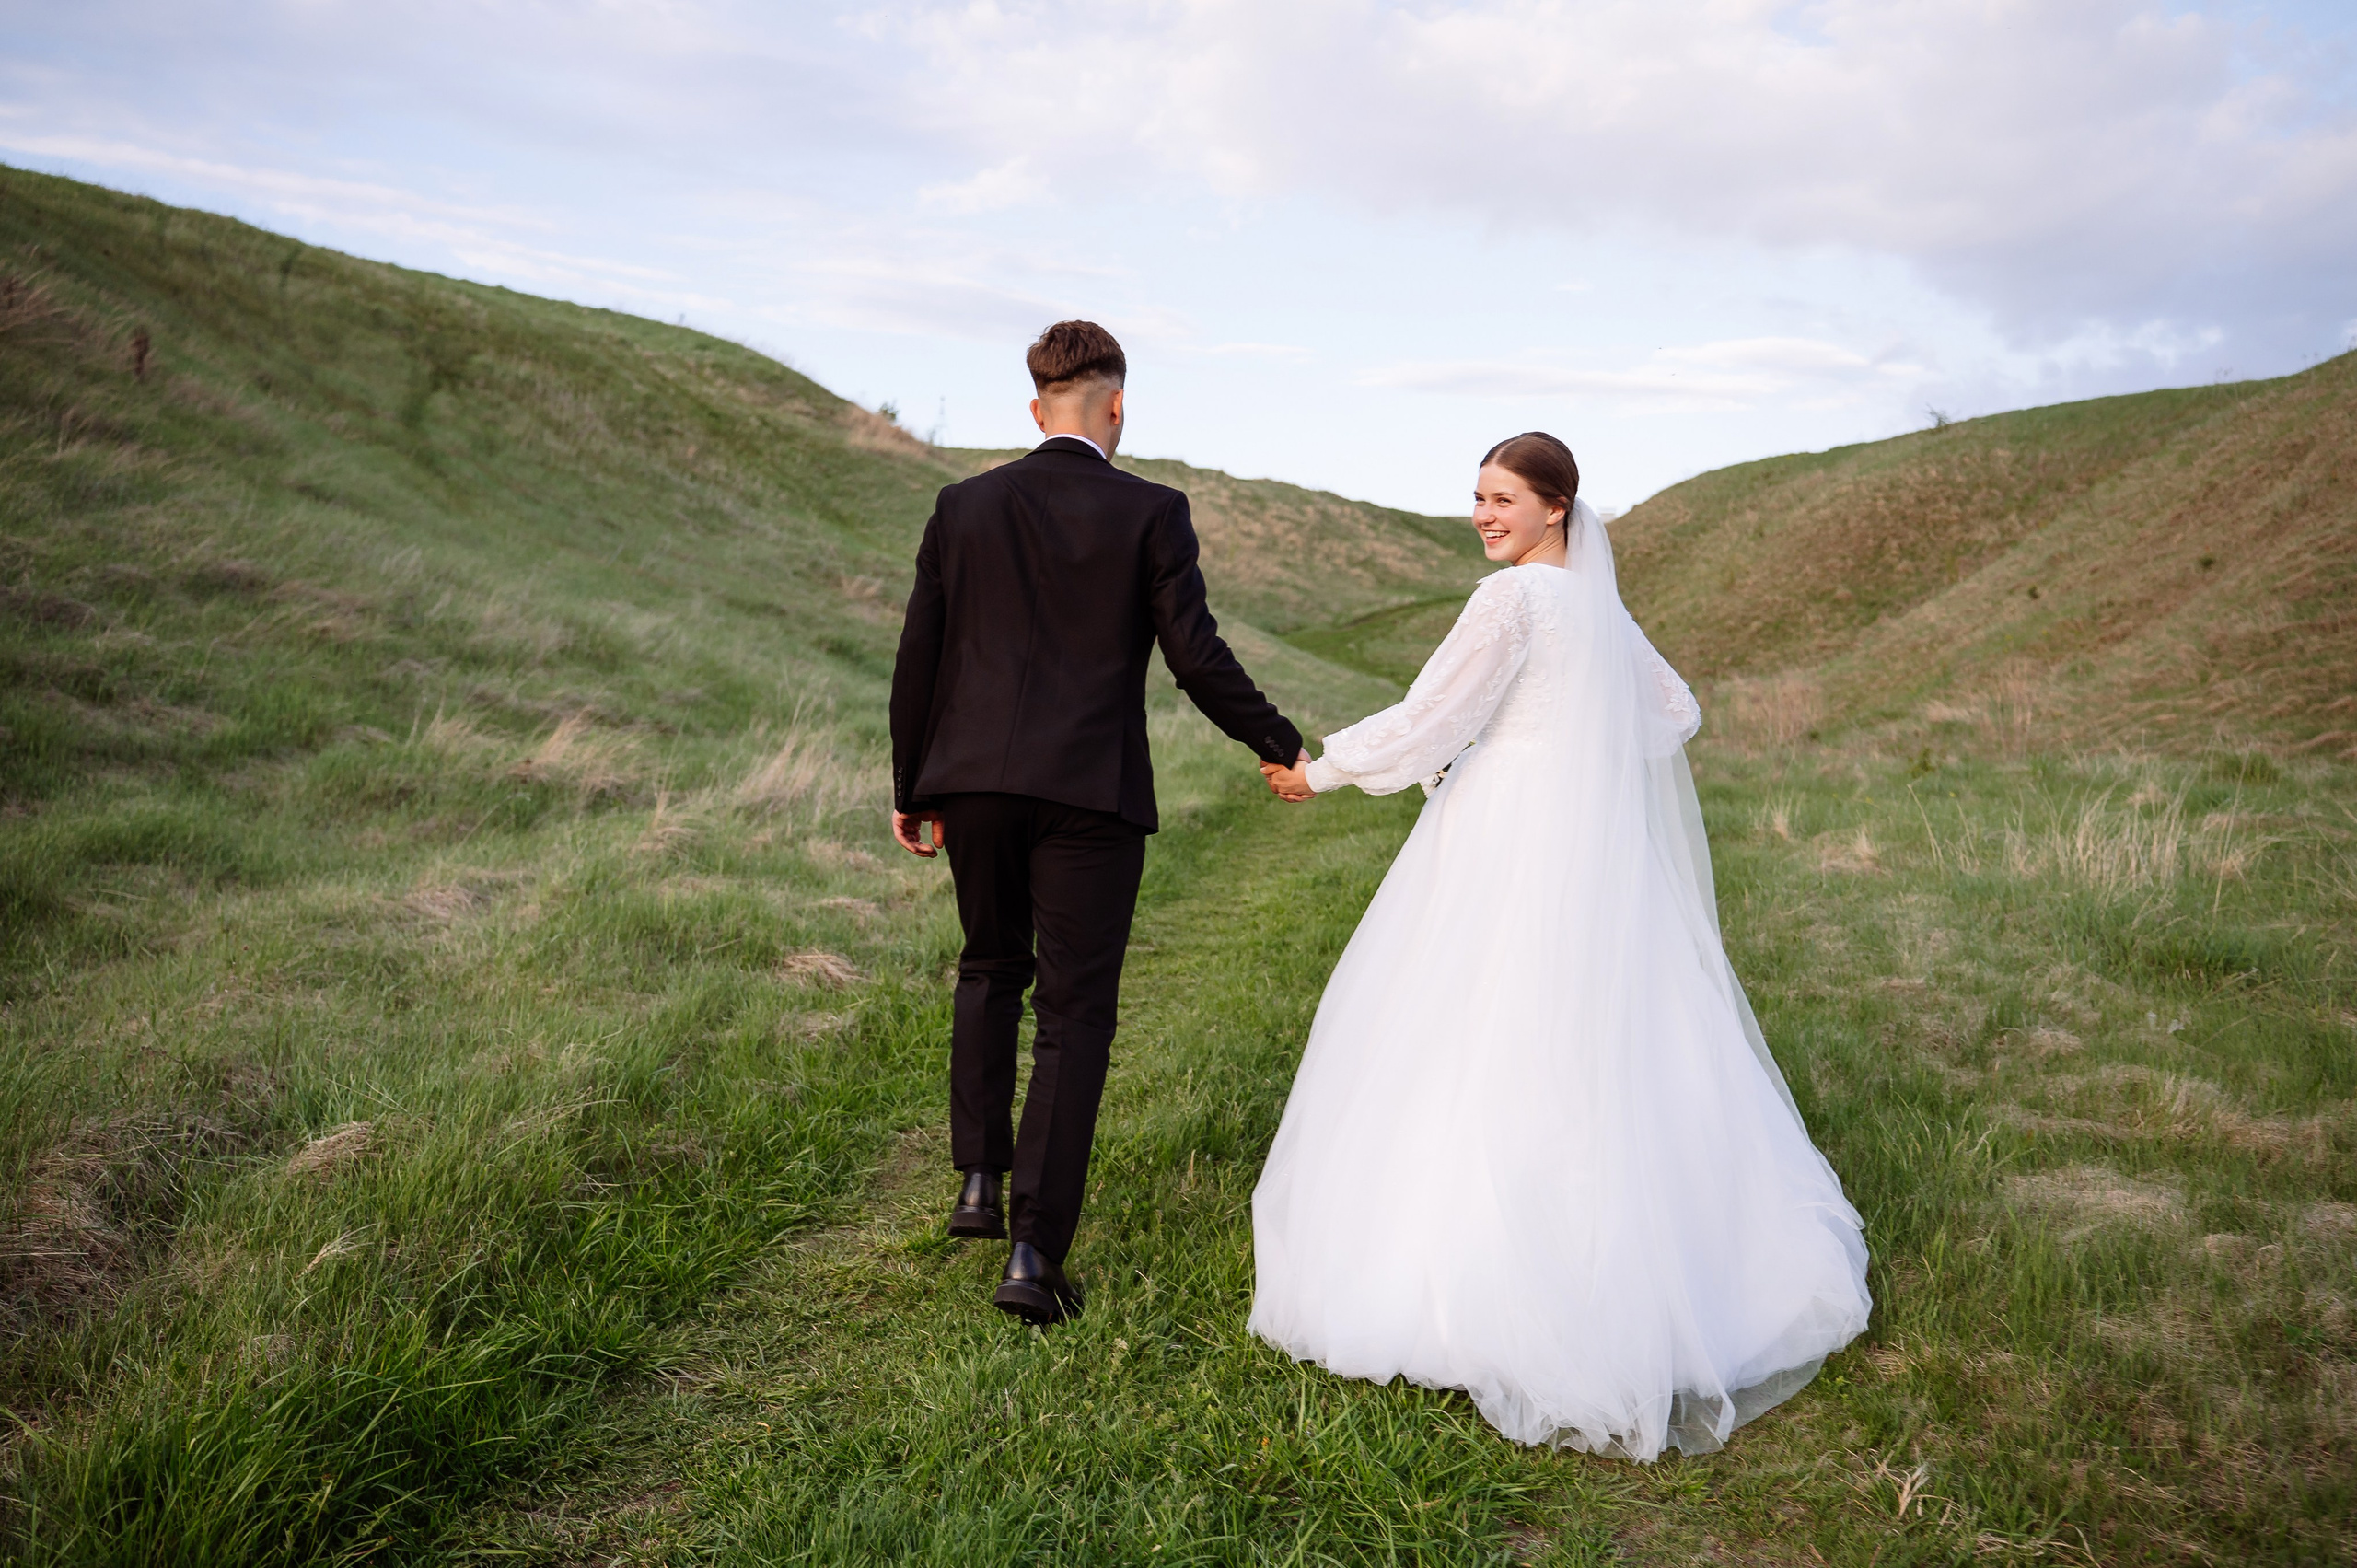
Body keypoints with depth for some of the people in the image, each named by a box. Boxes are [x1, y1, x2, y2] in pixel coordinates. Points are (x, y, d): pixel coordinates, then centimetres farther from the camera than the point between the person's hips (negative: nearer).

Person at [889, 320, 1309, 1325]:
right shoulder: (1151, 513, -2)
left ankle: (979, 1179, 20)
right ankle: (1034, 1251, 2)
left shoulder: (965, 506, 7)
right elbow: (1196, 656, -6)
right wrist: (1280, 747, 9)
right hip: (1090, 791, -3)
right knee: (1075, 1013, 4)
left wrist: (913, 789, 17)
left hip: (974, 780, 3)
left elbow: (919, 658, 7)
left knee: (991, 968, 25)